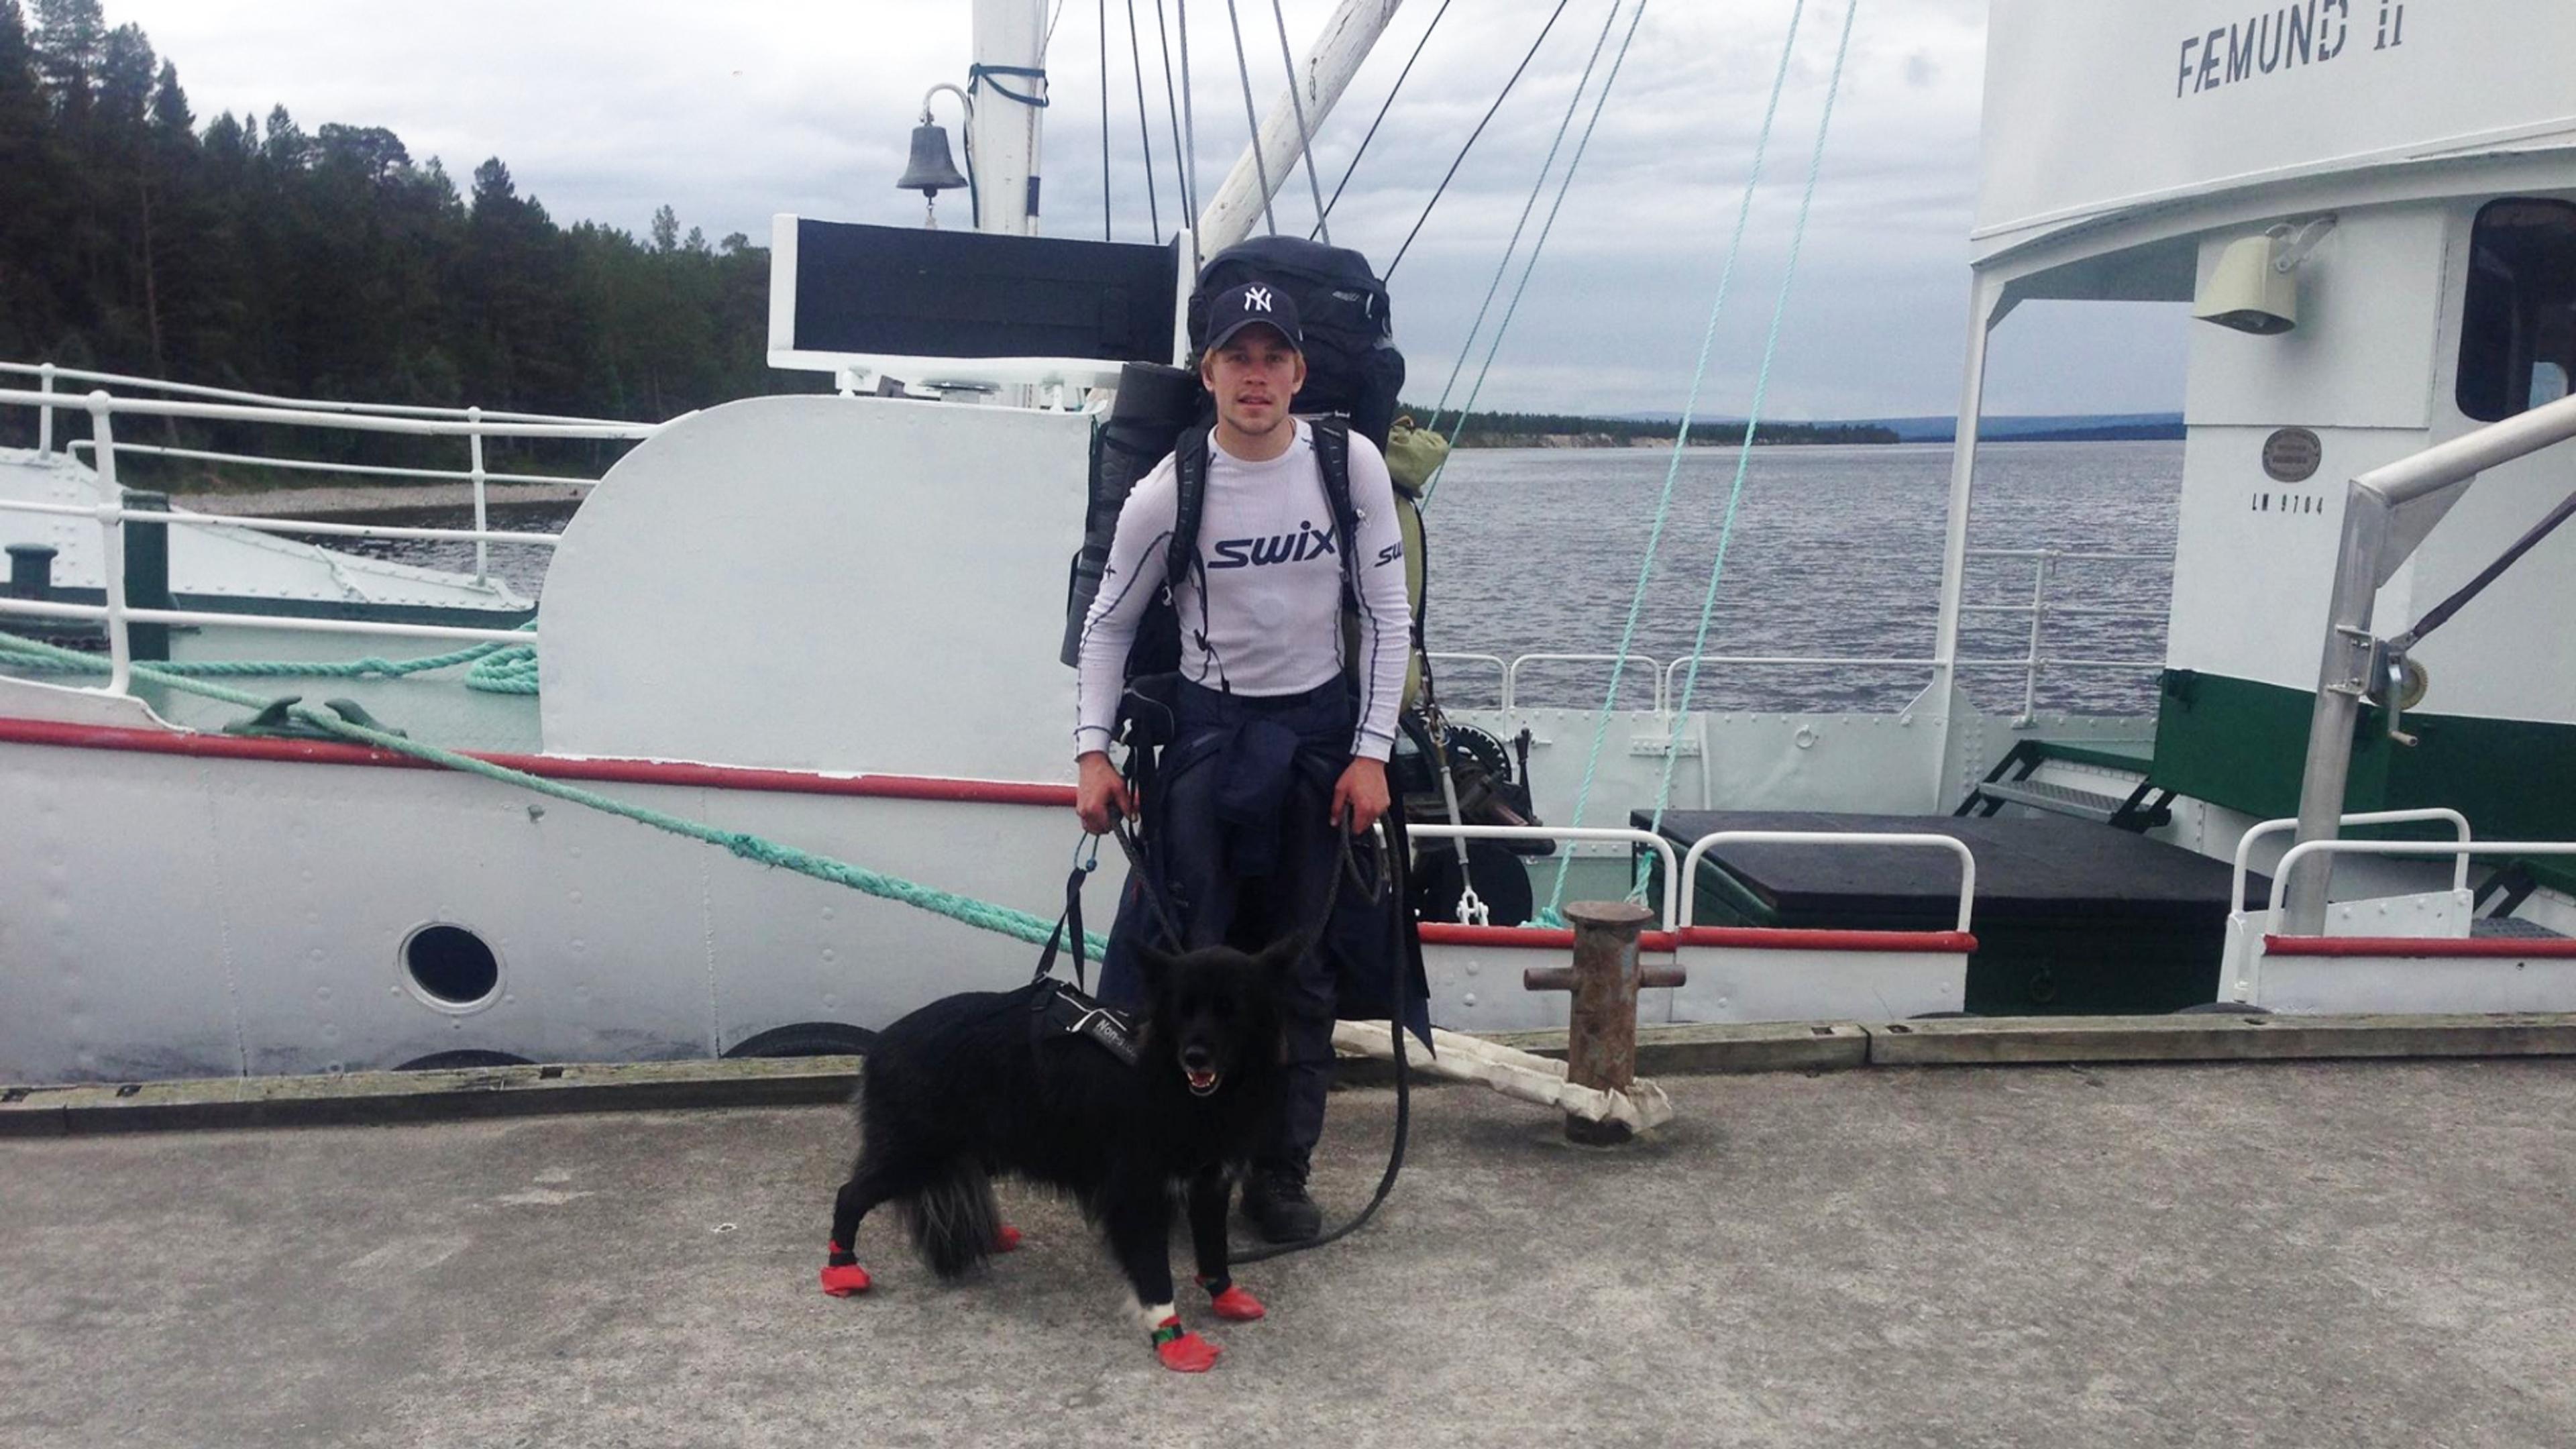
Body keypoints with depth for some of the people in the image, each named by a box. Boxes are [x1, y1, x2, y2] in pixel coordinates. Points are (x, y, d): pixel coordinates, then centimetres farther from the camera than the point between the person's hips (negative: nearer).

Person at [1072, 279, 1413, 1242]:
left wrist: (1371, 752, -6)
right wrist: (1092, 752, -5)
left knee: (1303, 962, 7)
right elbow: (1109, 622, 1)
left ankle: (1282, 1170, 18)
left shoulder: (1351, 464, -10)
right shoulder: (1169, 490, -12)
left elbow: (1387, 613, -3)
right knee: (1186, 951, -5)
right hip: (1209, 727, -1)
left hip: (1319, 726, 1)